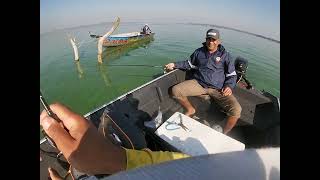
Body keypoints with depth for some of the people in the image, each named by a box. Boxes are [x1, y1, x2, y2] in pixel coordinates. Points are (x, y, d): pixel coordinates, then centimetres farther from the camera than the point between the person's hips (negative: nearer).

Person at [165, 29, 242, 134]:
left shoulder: (225, 55, 8)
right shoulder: (199, 52, 13)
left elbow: (232, 75, 11)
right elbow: (189, 64, 25)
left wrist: (229, 86, -9)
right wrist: (175, 65, 12)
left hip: (218, 88, -1)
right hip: (199, 83, 2)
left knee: (236, 110, -23)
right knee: (175, 90, -20)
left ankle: (224, 133, 9)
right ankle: (190, 110, 9)